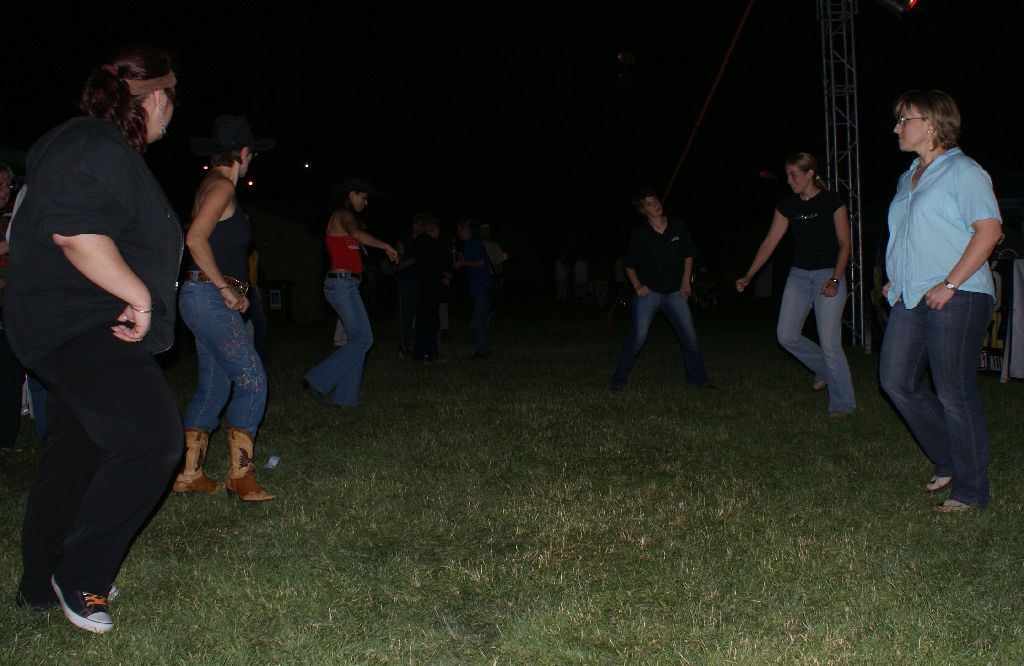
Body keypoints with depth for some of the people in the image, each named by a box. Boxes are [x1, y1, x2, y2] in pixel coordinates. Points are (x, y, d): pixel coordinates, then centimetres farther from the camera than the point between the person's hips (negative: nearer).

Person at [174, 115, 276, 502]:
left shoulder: (215, 185, 19)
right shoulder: (221, 186, -10)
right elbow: (195, 240, -23)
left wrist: (235, 290, 15)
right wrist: (226, 289, -17)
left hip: (209, 299, 10)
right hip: (210, 298, -10)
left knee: (215, 386, 12)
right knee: (251, 380, -10)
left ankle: (189, 475, 16)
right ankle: (240, 476, -7)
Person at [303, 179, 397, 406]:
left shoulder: (342, 216, 21)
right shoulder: (343, 215, -10)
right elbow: (357, 234, -30)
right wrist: (386, 247, -26)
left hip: (345, 285, 10)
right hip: (342, 284, -10)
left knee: (357, 339, 7)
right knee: (363, 339, -10)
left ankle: (345, 396, 8)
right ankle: (318, 381, -7)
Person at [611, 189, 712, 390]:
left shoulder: (677, 226, 2)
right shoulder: (640, 233, -5)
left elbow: (688, 255, 13)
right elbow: (630, 266, 4)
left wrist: (685, 283, 6)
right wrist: (637, 285, -11)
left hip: (674, 293, 3)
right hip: (648, 293, -3)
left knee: (689, 336, 4)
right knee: (637, 338, -10)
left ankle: (698, 379, 18)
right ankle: (618, 381, 0)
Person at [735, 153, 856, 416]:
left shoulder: (832, 202, -7)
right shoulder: (787, 206, 6)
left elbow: (844, 244, -7)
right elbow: (770, 242, 6)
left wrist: (835, 279, -18)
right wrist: (748, 276, -1)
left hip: (828, 275, -5)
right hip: (798, 275, 5)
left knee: (830, 342, -8)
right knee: (786, 335, -1)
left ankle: (843, 404, 4)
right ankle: (824, 369, 25)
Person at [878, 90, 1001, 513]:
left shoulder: (962, 172, -7)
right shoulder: (909, 178, 19)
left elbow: (989, 229, -15)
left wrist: (950, 284, -20)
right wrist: (897, 281, 13)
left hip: (956, 299, -9)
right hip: (911, 299, 9)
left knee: (954, 394, -4)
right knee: (896, 380, 6)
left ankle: (970, 490, 8)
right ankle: (948, 461, 22)